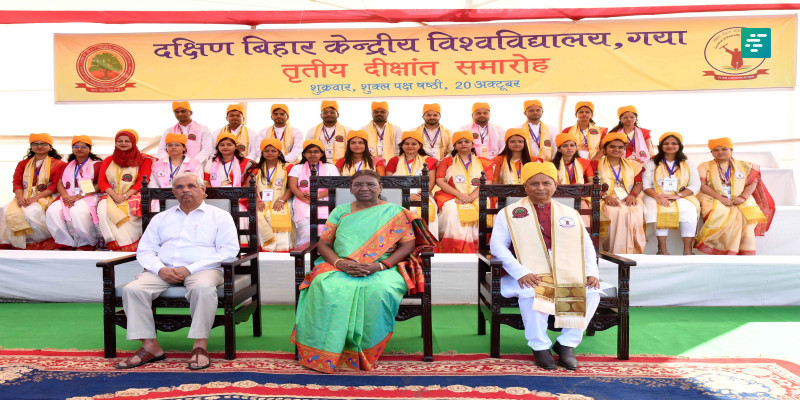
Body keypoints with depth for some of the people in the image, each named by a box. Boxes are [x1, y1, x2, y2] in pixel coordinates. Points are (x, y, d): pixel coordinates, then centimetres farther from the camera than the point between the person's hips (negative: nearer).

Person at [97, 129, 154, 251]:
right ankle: (128, 247, -32)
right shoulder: (108, 160, 22)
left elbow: (142, 182, 0)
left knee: (129, 211, -36)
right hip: (111, 197, 3)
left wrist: (125, 196, -13)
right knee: (103, 210, -30)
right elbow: (102, 180, 11)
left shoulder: (143, 160, 10)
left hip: (132, 196, -3)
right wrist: (115, 195, -8)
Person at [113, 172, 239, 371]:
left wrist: (190, 269, -12)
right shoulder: (161, 218, 22)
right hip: (164, 270, 4)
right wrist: (160, 269, -8)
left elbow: (229, 251, -4)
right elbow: (145, 250, 16)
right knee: (132, 289, -22)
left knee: (203, 288, -37)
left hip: (202, 269, -4)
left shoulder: (220, 216, 8)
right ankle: (150, 346, -17)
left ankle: (200, 345, -27)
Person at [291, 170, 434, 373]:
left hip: (382, 268, -1)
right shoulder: (340, 211, 16)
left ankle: (365, 352, -21)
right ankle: (322, 352, -22)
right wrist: (339, 262, -14)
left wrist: (379, 266, -16)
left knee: (379, 290, -37)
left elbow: (407, 244, 0)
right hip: (339, 267, 2)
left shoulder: (395, 212, 9)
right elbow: (324, 244, 10)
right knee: (326, 287, -33)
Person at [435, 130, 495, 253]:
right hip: (452, 198, 0)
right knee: (453, 213, -34)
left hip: (477, 198, 0)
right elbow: (440, 181, 5)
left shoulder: (483, 163, 19)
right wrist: (459, 195, -10)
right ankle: (452, 251, -29)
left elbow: (487, 182, 4)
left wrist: (471, 197, -14)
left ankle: (474, 250, -25)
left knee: (480, 212, -33)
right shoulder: (447, 162, 20)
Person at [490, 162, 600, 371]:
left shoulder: (570, 214, 18)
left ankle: (567, 343, -4)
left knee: (591, 292, -23)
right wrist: (521, 273, -19)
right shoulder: (509, 213, 6)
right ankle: (540, 346, -10)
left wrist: (591, 273, -5)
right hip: (529, 277, -3)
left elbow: (586, 246, 15)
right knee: (532, 293, -35)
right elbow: (497, 245, -5)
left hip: (567, 276, 3)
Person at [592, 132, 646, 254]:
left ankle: (632, 252, -25)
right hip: (607, 200, -3)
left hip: (628, 200, 3)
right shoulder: (597, 164, 12)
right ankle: (614, 252, -31)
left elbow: (638, 183, 15)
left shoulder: (633, 165, 23)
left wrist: (632, 195, -7)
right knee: (619, 212, -35)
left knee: (636, 212, -31)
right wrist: (605, 196, -15)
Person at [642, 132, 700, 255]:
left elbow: (695, 185, 5)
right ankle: (662, 249, -33)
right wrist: (657, 196, -18)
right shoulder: (651, 163, 13)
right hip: (657, 198, -1)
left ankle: (687, 249, -30)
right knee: (661, 210, -35)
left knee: (689, 210, -32)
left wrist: (678, 195, -14)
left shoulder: (688, 164, 16)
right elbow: (646, 185, 2)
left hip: (682, 198, 1)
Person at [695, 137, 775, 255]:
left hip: (740, 201, 2)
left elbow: (752, 183, 9)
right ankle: (730, 252, -32)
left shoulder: (744, 166, 19)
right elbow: (702, 185, -1)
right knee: (723, 214, -35)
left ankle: (746, 253, -31)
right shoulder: (704, 166, 13)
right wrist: (720, 198, -14)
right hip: (714, 200, -2)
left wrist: (743, 197, -11)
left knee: (745, 216, -32)